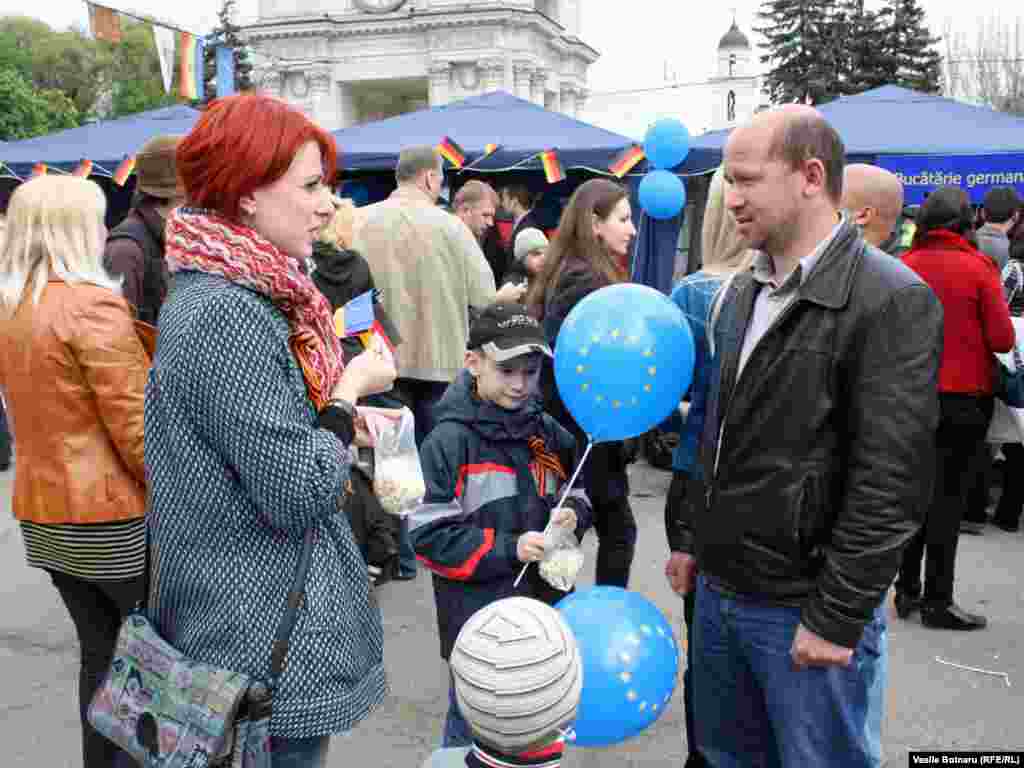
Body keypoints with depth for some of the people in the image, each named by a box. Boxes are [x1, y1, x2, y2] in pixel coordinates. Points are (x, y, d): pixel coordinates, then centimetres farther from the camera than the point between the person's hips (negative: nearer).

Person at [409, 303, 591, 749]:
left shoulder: (546, 431, 4)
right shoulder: (449, 440, -14)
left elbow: (576, 492, 17)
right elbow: (430, 536, -16)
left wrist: (573, 516, -6)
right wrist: (509, 549, -20)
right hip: (478, 616, -5)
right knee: (474, 732, 10)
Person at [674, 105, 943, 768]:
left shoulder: (893, 301, -16)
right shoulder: (741, 292, 9)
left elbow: (890, 482, -19)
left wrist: (836, 618, -17)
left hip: (805, 608, -7)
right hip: (719, 588, 7)